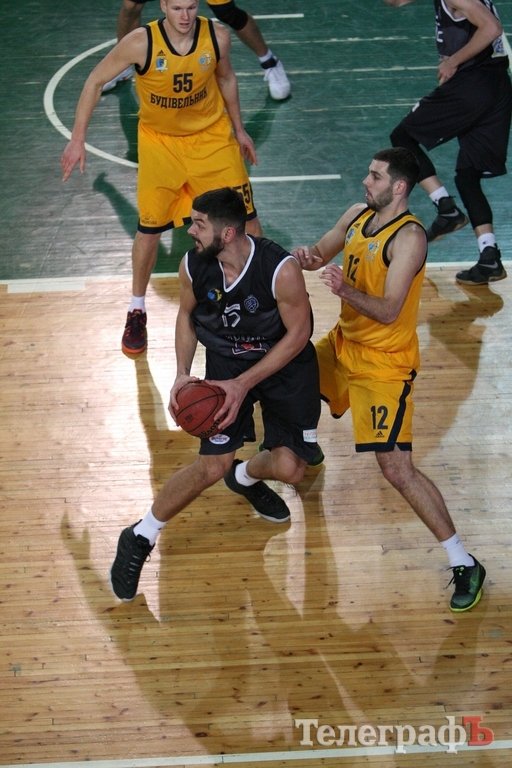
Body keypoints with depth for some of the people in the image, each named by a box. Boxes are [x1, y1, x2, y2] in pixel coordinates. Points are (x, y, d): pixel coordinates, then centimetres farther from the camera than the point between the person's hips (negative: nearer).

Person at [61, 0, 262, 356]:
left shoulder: (217, 37, -18)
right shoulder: (141, 43, -25)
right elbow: (96, 80, -12)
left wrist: (239, 128, 12)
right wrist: (78, 139, -14)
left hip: (212, 136, 2)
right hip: (160, 142, -1)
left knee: (246, 217, 3)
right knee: (150, 228, 2)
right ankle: (137, 311, 22)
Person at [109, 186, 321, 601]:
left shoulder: (281, 270, -30)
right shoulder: (193, 266, -17)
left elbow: (298, 334, -18)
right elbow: (187, 315, 4)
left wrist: (244, 385, -21)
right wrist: (183, 374, -8)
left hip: (286, 363, -1)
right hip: (226, 361, 1)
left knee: (289, 468, -7)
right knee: (213, 464, -11)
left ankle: (246, 477, 32)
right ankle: (140, 539, 6)